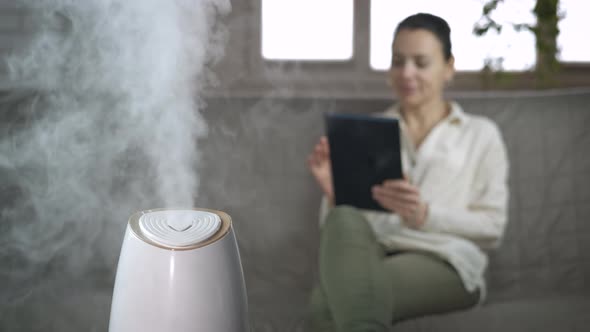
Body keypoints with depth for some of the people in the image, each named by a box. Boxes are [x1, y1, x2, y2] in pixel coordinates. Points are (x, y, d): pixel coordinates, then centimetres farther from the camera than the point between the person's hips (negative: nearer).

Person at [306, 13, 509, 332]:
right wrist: (334, 193, -7)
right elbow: (333, 221, 17)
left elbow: (492, 227, 7)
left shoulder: (481, 134, 18)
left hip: (440, 261, -3)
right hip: (367, 253, 3)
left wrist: (424, 215, -11)